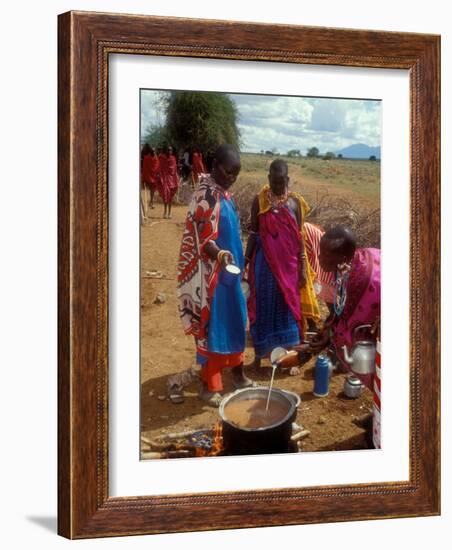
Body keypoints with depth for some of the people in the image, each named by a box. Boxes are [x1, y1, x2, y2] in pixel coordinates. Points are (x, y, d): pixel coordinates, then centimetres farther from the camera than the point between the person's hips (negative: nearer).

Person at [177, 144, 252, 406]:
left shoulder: (224, 192, 8)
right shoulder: (206, 195, -20)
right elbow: (203, 239, -25)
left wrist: (237, 263, 21)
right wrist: (220, 254, -43)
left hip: (229, 269, 9)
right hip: (211, 273, -9)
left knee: (234, 320, 19)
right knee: (212, 324, 0)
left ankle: (238, 372, 34)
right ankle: (209, 385, 11)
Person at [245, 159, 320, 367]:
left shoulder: (295, 201, 0)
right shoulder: (259, 200, -3)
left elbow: (299, 236, 2)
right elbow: (254, 233, 1)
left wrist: (303, 267, -1)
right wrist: (245, 261, -5)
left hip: (289, 262, 1)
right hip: (266, 262, -1)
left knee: (288, 305, 7)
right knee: (264, 305, 4)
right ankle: (260, 352, 15)